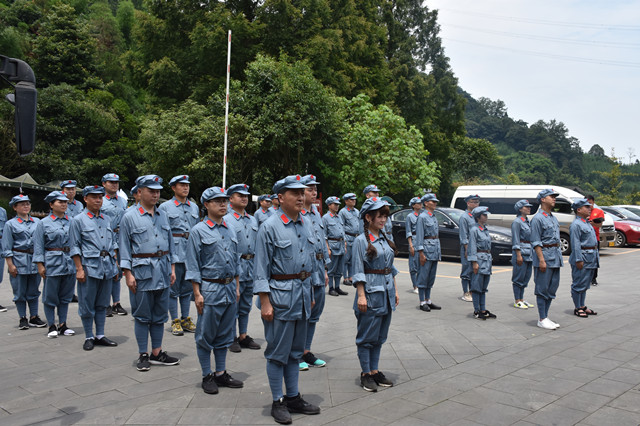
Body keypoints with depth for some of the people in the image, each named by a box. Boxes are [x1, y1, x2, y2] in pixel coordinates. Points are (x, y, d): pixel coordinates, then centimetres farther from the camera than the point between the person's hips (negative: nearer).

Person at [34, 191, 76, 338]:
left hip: (70, 263, 3)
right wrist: (40, 265, -8)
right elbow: (38, 246, -2)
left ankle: (63, 325, 19)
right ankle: (52, 326, 15)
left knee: (65, 296, 10)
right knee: (50, 297, 3)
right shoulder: (43, 223, 0)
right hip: (52, 263, -3)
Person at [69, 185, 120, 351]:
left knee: (102, 304, 11)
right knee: (87, 305, 3)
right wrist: (79, 269, -10)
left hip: (107, 267, 5)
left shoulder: (106, 220, 14)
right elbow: (74, 248, -3)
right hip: (89, 267, -5)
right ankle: (89, 337, 14)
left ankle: (100, 336, 20)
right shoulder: (78, 220, -1)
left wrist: (115, 266, 13)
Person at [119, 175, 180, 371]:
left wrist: (172, 268, 10)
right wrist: (128, 274, -9)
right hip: (142, 271, -5)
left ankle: (157, 353, 22)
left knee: (160, 315, 11)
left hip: (163, 270, 5)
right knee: (142, 316, 4)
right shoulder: (130, 217, -3)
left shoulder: (163, 215, 10)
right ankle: (143, 355, 16)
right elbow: (124, 247, -4)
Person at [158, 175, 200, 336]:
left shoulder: (194, 207, 13)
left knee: (188, 287, 11)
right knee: (173, 288, 1)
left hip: (191, 252, 5)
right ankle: (175, 321, 11)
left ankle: (185, 319, 21)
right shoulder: (165, 207, 0)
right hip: (174, 252, -4)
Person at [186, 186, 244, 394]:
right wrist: (197, 293, -12)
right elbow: (193, 266, -8)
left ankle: (221, 373, 26)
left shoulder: (231, 230, 10)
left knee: (224, 335, 14)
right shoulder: (199, 231, -7)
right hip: (210, 289, -6)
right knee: (206, 336, 5)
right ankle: (207, 376, 18)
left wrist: (237, 287, 13)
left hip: (230, 288, 6)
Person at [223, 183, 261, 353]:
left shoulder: (253, 220, 13)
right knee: (233, 305, 2)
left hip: (251, 267, 6)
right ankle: (232, 339, 13)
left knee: (246, 305, 14)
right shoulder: (226, 220, -6)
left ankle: (243, 336, 24)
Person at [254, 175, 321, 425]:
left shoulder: (305, 226, 7)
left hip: (302, 294, 7)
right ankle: (278, 402, 19)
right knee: (278, 352, 4)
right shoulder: (270, 227, -12)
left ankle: (293, 398, 29)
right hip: (280, 294, -7)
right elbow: (261, 269, -12)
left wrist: (309, 293, 16)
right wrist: (265, 302, -14)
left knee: (296, 350, 16)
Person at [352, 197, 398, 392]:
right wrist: (361, 295, -17)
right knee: (367, 336, 3)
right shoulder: (361, 241, -10)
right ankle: (365, 373, 15)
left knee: (380, 336, 14)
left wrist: (395, 290, 15)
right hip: (371, 292, -7)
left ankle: (375, 370, 25)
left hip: (386, 293, 7)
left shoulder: (385, 239, 11)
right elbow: (358, 271, -12)